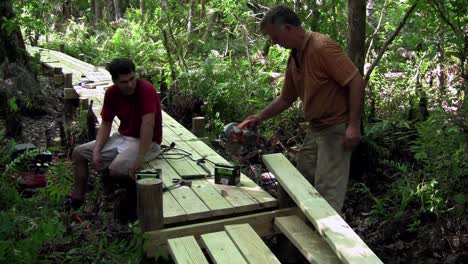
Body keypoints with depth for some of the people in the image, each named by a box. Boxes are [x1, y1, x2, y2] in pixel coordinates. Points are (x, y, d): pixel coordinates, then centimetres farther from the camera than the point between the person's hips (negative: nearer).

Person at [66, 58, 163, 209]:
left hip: (147, 142, -7)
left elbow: (148, 124, -33)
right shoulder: (111, 93, -4)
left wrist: (140, 159, -38)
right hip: (123, 137, 7)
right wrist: (96, 151, -12)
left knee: (115, 169, -31)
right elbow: (106, 124, 2)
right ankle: (76, 200, 17)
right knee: (79, 153, 7)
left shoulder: (146, 90, -24)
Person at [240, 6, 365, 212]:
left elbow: (357, 82, -21)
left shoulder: (322, 47, -18)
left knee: (327, 188, -6)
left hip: (336, 129, -9)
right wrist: (259, 117, 13)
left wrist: (354, 125, -22)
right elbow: (286, 98, 20)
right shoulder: (294, 58, 9)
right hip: (315, 129, 9)